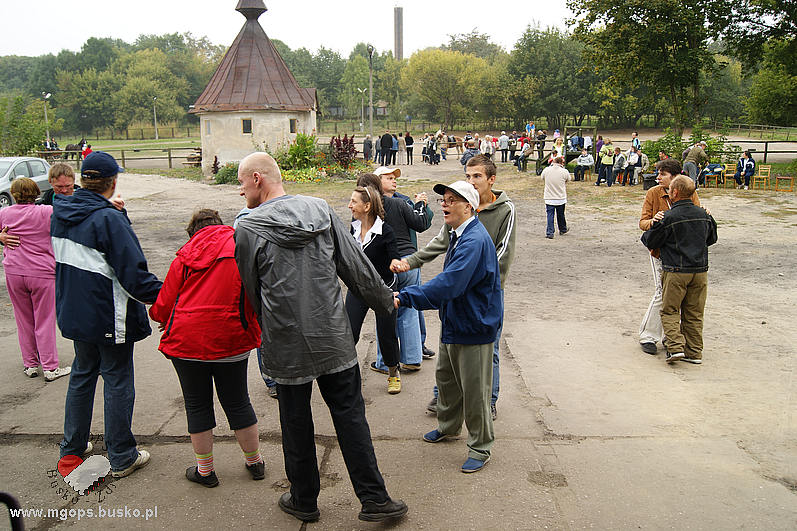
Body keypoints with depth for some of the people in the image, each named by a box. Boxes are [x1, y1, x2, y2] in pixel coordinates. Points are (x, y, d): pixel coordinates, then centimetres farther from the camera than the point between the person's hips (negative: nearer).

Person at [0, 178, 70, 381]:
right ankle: (50, 368, 8)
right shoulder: (47, 212, -11)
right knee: (44, 322, 4)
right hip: (42, 274, -3)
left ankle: (30, 365, 23)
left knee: (24, 320, 15)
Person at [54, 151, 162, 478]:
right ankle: (122, 458, 16)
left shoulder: (60, 214, 1)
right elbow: (134, 275, -25)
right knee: (118, 382, 5)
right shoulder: (109, 219, -22)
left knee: (82, 375, 22)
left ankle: (72, 447, 35)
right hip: (108, 319, -7)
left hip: (74, 313, 7)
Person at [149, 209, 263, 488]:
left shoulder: (185, 256, 0)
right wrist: (253, 331, 13)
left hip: (187, 341, 0)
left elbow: (164, 303, 3)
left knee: (197, 405, 14)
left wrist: (162, 319, 24)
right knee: (237, 403, 15)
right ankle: (254, 462, 29)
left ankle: (205, 469, 25)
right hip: (231, 341, 1)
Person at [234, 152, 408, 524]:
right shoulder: (320, 209, 0)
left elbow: (252, 290, 2)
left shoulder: (248, 228, -9)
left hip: (287, 344, -2)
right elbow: (356, 265, 2)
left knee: (296, 424, 14)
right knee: (350, 415, 11)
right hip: (333, 337, 3)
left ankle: (304, 501, 31)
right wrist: (385, 302, 16)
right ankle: (374, 499, 17)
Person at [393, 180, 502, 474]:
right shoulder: (458, 235, 8)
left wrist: (405, 297, -36)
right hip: (452, 322, 10)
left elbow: (449, 284, -35)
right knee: (446, 377, 24)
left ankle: (480, 447, 21)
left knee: (474, 390, 3)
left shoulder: (475, 241, -26)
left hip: (474, 328, -10)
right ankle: (448, 426, 45)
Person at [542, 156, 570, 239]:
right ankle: (563, 230, 36)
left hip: (549, 198, 0)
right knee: (561, 215, 17)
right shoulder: (564, 171, -11)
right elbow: (568, 179, 8)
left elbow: (543, 178, 13)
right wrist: (563, 167, 15)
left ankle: (549, 233, -5)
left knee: (550, 215, 3)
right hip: (561, 198, 0)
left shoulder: (546, 170, -7)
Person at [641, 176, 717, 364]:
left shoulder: (668, 218, -13)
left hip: (676, 272, -5)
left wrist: (652, 226, 16)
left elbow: (651, 242, -4)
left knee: (670, 311, 6)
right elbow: (711, 239, 20)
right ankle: (694, 352, 15)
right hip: (700, 271, 5)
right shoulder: (703, 215, 4)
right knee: (694, 313, 12)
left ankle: (676, 347, -6)